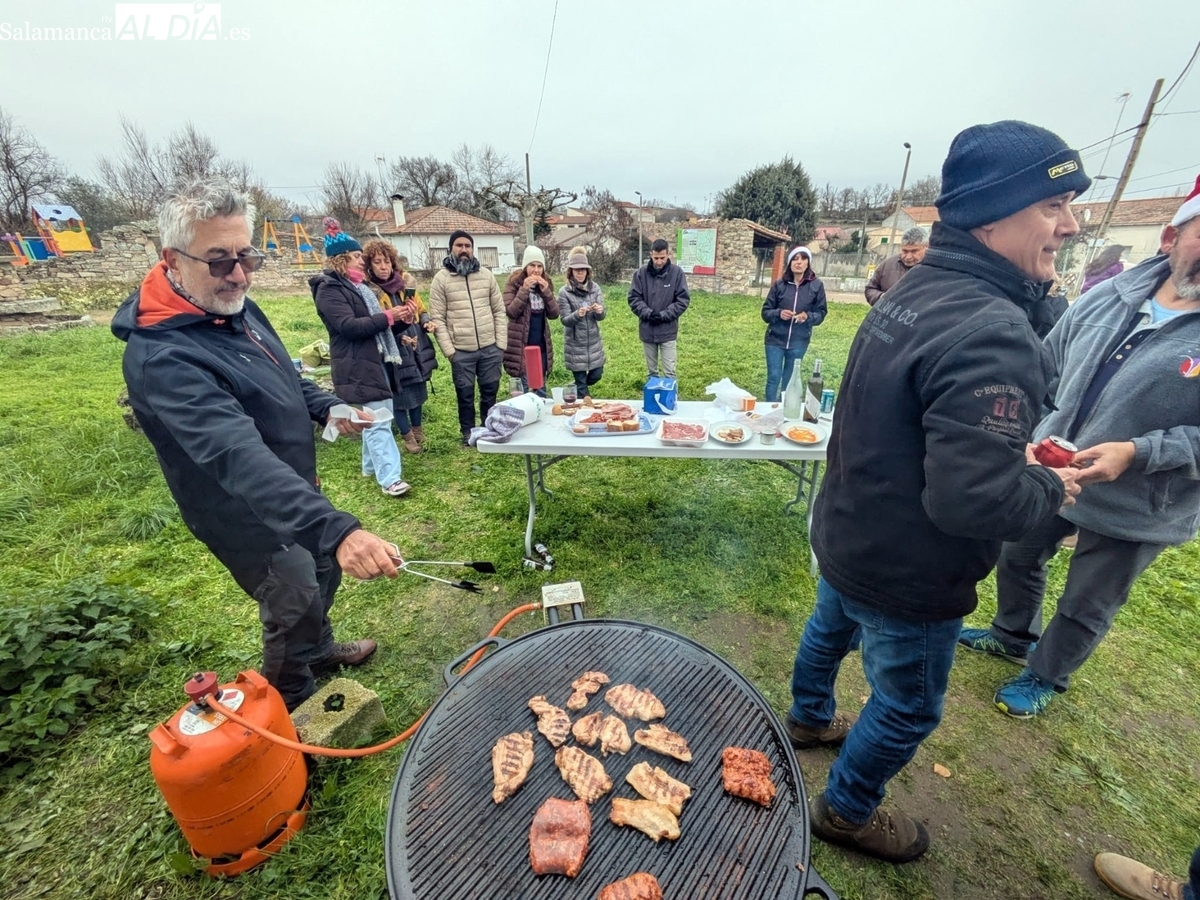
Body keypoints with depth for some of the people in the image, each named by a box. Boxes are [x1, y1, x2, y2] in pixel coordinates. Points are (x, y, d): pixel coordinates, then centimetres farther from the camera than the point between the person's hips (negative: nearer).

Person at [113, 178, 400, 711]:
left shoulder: (237, 307, -2)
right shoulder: (161, 358, -31)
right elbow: (239, 456, -45)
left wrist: (327, 408, -4)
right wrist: (336, 529, -56)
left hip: (294, 491, 8)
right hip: (254, 520, -8)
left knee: (323, 577, 25)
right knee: (293, 608, 11)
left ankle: (319, 651, 54)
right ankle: (291, 713, 40)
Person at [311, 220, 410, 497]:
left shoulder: (359, 287, 22)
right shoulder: (329, 289, -7)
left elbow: (377, 326, 24)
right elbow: (349, 326, -20)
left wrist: (401, 321, 5)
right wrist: (388, 316, -17)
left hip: (377, 361, 9)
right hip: (358, 367, -9)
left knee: (377, 416, 14)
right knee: (378, 420, -14)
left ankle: (371, 465, 27)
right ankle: (389, 479, -14)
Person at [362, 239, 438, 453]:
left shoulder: (405, 283, 6)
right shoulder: (368, 290, -10)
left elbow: (421, 309, 16)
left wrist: (426, 321, -4)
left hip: (415, 345, 5)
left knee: (417, 389, 16)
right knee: (400, 393, 3)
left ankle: (417, 429, 35)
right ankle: (406, 435, 21)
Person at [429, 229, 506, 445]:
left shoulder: (486, 275, 8)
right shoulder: (441, 278, -1)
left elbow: (499, 311, 8)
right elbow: (437, 318, -3)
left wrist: (501, 343, 1)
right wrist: (449, 350, -9)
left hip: (490, 348, 2)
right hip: (461, 351, -2)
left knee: (490, 389, 11)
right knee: (465, 393, 8)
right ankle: (468, 432, 25)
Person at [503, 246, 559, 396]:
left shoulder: (546, 283, 8)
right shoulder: (514, 283, -5)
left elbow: (554, 314, 1)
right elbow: (510, 312, -16)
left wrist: (546, 291, -11)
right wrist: (524, 289, -20)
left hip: (541, 344, 5)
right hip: (521, 345, -5)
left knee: (541, 386, 15)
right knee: (523, 387, -1)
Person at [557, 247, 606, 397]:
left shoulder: (595, 288, -1)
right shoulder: (564, 292, -10)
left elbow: (601, 316, -4)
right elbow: (565, 320, -12)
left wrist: (599, 311, -28)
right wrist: (577, 315, -32)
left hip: (594, 341, 3)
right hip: (575, 344, -3)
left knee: (596, 374, 14)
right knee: (581, 382, 4)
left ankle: (579, 388, 44)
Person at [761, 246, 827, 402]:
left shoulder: (816, 286, -2)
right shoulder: (779, 284, -3)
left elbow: (821, 314, 2)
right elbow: (765, 312, 0)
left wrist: (807, 317, -18)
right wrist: (779, 313, -20)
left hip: (799, 342, 1)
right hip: (775, 339, -1)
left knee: (790, 380, 13)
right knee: (774, 378, 0)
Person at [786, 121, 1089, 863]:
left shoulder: (912, 295, 0)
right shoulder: (990, 333, -30)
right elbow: (974, 499, -33)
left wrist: (1016, 452, 5)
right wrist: (1050, 487, -12)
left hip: (848, 538, 9)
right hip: (904, 577, -8)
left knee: (829, 629, 31)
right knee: (908, 707, 17)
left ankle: (810, 718, 61)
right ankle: (848, 811, 44)